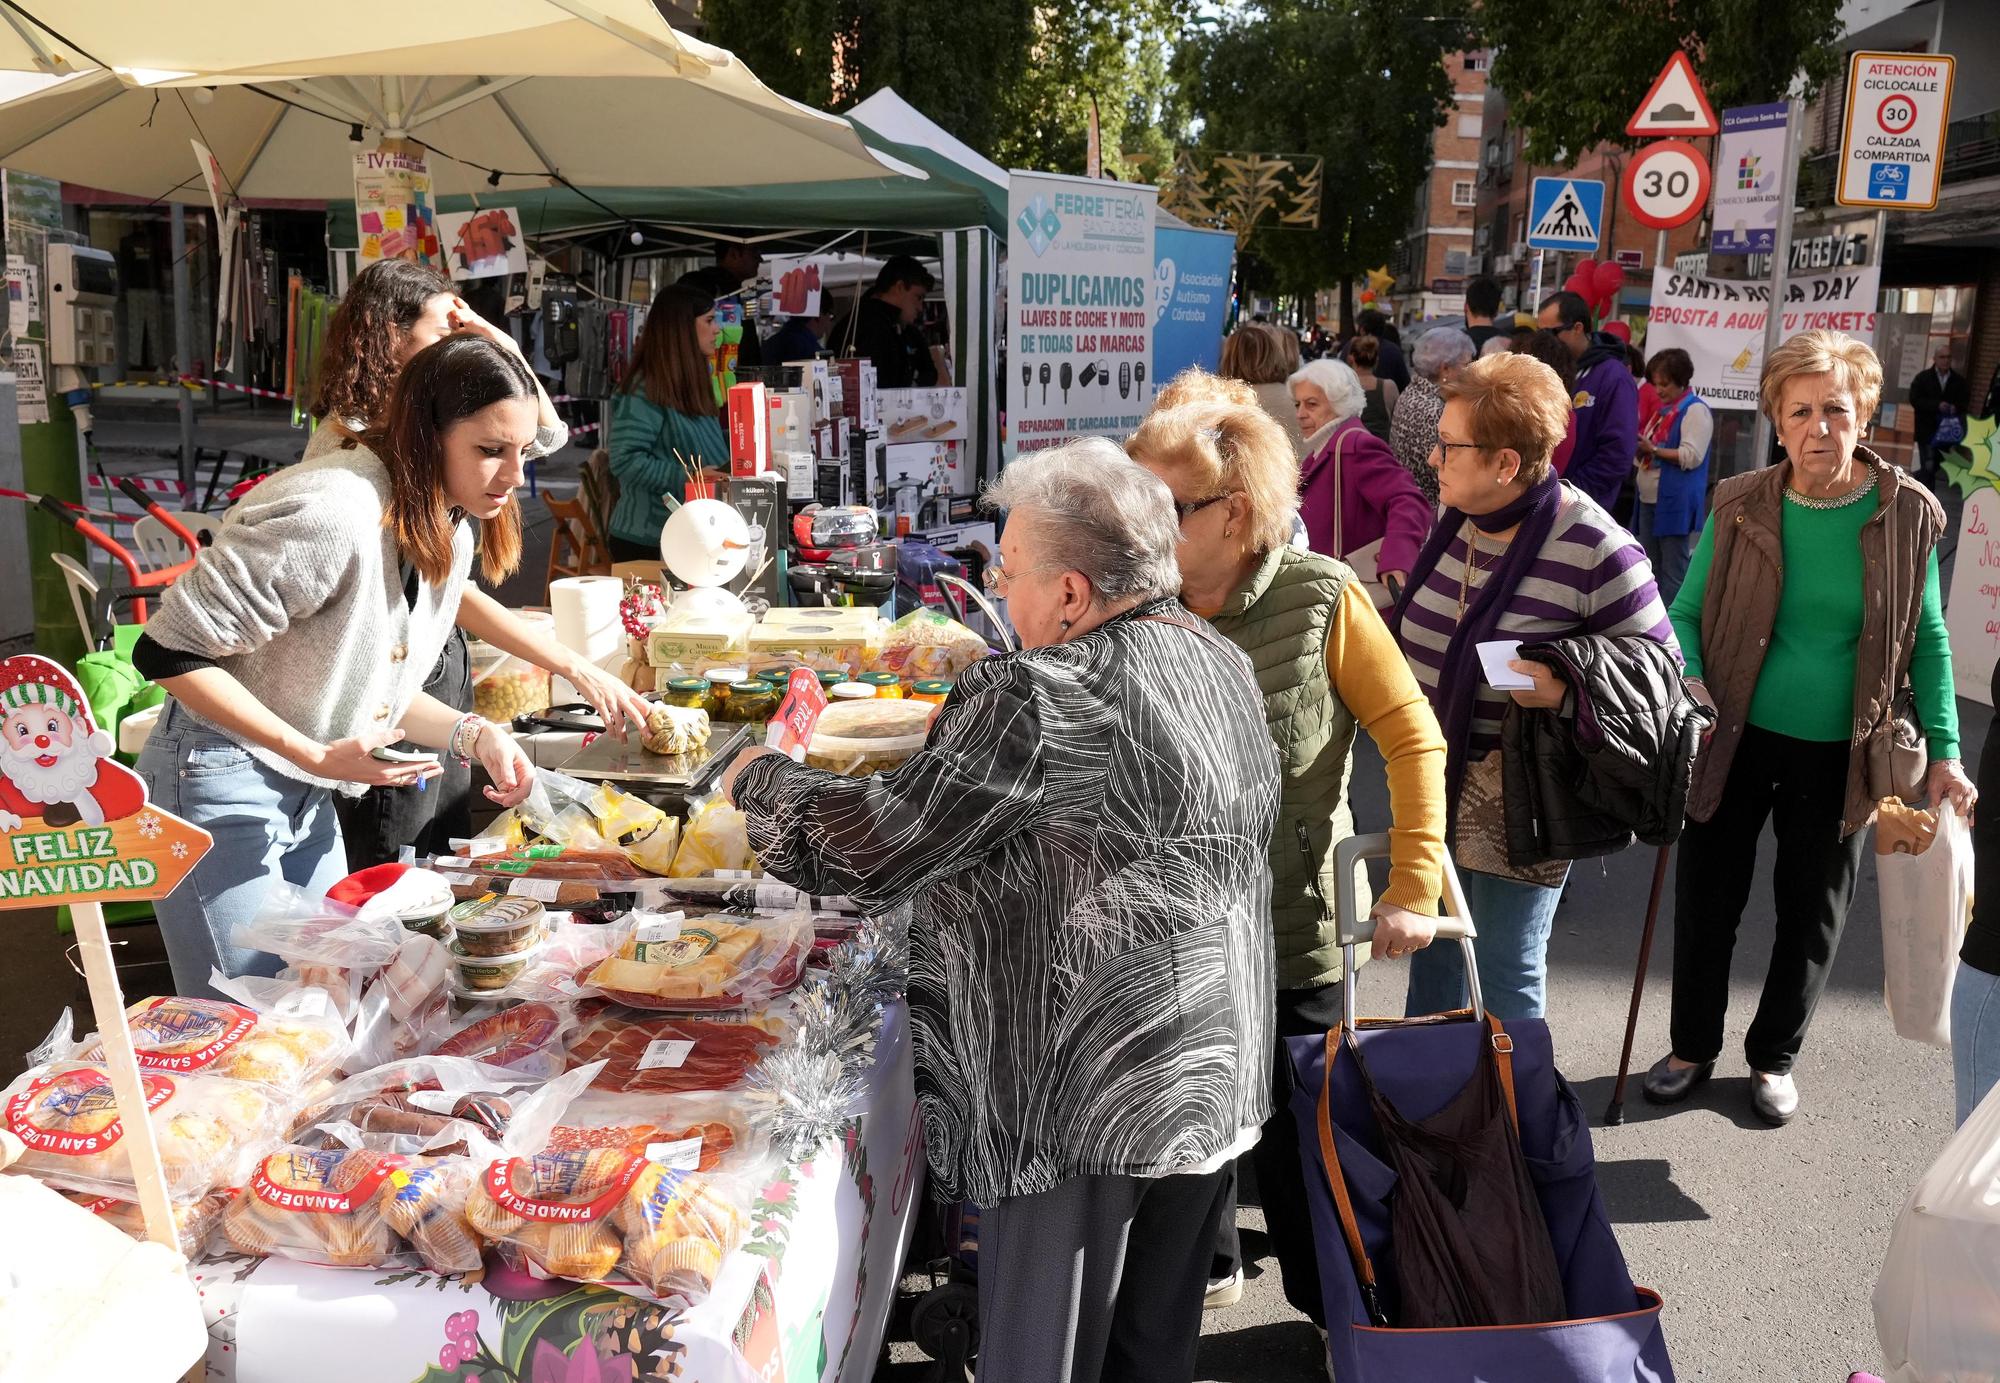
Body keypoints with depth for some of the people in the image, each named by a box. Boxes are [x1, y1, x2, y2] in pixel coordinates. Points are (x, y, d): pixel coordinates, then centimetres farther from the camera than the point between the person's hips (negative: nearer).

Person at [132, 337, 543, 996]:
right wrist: (319, 757, -27)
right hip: (218, 788, -8)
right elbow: (170, 652, -24)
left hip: (308, 797, 8)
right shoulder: (336, 511, -27)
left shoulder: (452, 534, 2)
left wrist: (471, 733, -5)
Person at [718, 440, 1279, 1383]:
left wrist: (757, 779, -2)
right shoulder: (1223, 662, 4)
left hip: (1089, 1100, -8)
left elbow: (875, 851, -19)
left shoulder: (1039, 698, -23)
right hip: (1219, 1081, 9)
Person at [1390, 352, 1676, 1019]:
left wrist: (1567, 690, -27)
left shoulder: (1594, 551, -19)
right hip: (1433, 777, 7)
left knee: (1507, 973, 7)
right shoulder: (1454, 521, 3)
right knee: (1431, 949, 21)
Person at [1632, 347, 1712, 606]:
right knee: (1650, 570, 13)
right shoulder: (1665, 409, 18)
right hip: (1649, 498, 9)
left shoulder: (1695, 410, -8)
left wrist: (1652, 449, -19)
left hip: (1674, 503, -9)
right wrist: (1640, 448, 4)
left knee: (1672, 574, -5)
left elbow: (1691, 456, -18)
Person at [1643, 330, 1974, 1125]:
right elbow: (1685, 611, 0)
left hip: (1838, 754, 0)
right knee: (1706, 901, 10)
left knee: (1813, 916, 13)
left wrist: (1944, 751, -4)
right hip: (1737, 739, 0)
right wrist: (1689, 683, -20)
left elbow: (1928, 640, 1)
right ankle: (1693, 1048, 32)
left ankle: (1774, 1056, 35)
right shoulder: (1741, 507, -8)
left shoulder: (1908, 515, -7)